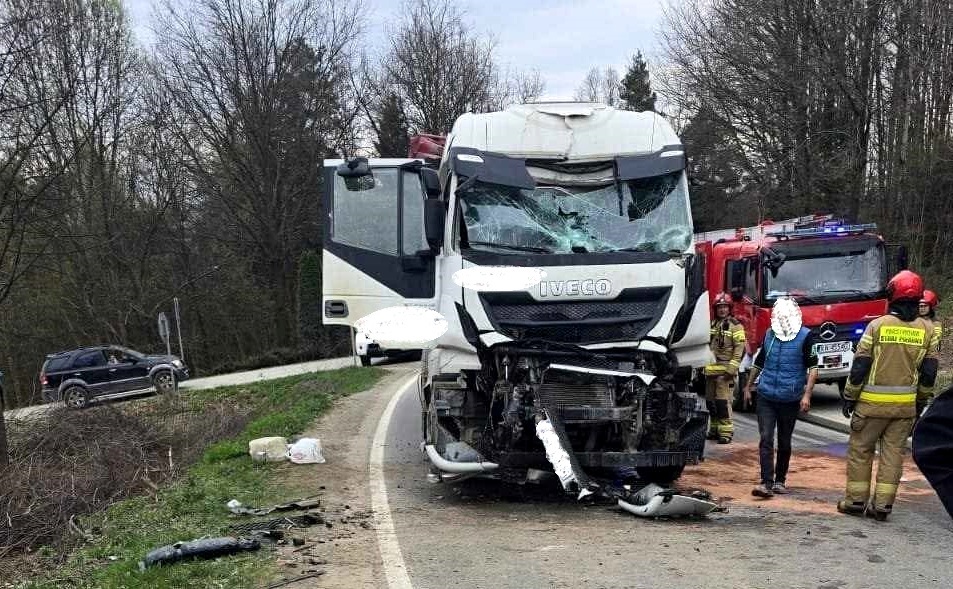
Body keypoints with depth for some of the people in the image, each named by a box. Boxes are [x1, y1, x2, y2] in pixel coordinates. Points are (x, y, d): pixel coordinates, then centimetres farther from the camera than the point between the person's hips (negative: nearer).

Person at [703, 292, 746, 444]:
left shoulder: (735, 326, -5)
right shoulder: (712, 325, 16)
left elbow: (739, 348, -11)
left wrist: (732, 368, -17)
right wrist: (703, 365, 19)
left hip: (725, 371, -7)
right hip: (711, 370, 7)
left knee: (723, 401, -12)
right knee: (710, 400, 11)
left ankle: (726, 431, -9)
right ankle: (714, 429, 21)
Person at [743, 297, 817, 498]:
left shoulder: (805, 336, -5)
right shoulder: (769, 334, 8)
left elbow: (813, 367, -8)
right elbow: (759, 362, 21)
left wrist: (807, 394, -17)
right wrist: (748, 387, 24)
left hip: (790, 400, -2)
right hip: (766, 397, 2)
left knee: (784, 442, 10)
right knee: (765, 440, -8)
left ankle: (780, 480, 24)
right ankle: (767, 483, -11)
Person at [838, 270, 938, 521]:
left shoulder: (878, 325, -9)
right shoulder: (926, 329, 0)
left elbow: (860, 365, -8)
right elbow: (929, 371, 5)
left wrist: (849, 397, 1)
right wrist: (922, 401, 16)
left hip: (873, 402, -3)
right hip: (906, 405, 3)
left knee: (860, 449, 9)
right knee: (893, 452, 10)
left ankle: (856, 500, 14)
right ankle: (883, 504, 9)